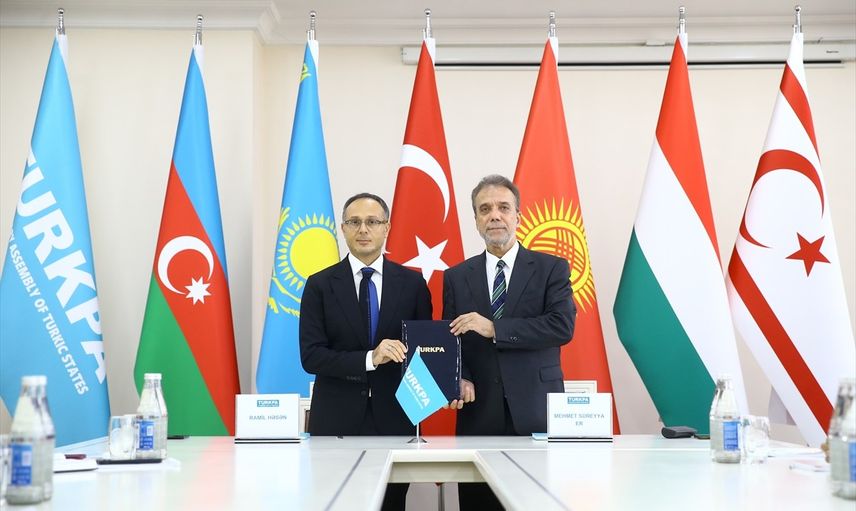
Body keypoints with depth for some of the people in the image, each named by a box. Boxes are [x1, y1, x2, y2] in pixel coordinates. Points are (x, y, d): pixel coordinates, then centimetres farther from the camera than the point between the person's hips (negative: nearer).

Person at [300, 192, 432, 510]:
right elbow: (310, 356, -6)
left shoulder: (412, 284, 5)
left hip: (394, 418, 1)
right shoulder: (320, 285, 1)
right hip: (337, 421, -1)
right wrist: (369, 359, -20)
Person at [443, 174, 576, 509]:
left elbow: (562, 326, -10)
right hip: (479, 415, 2)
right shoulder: (456, 277, 11)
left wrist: (493, 328, -15)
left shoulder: (552, 268, 4)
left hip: (536, 414, -2)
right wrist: (460, 380, -11)